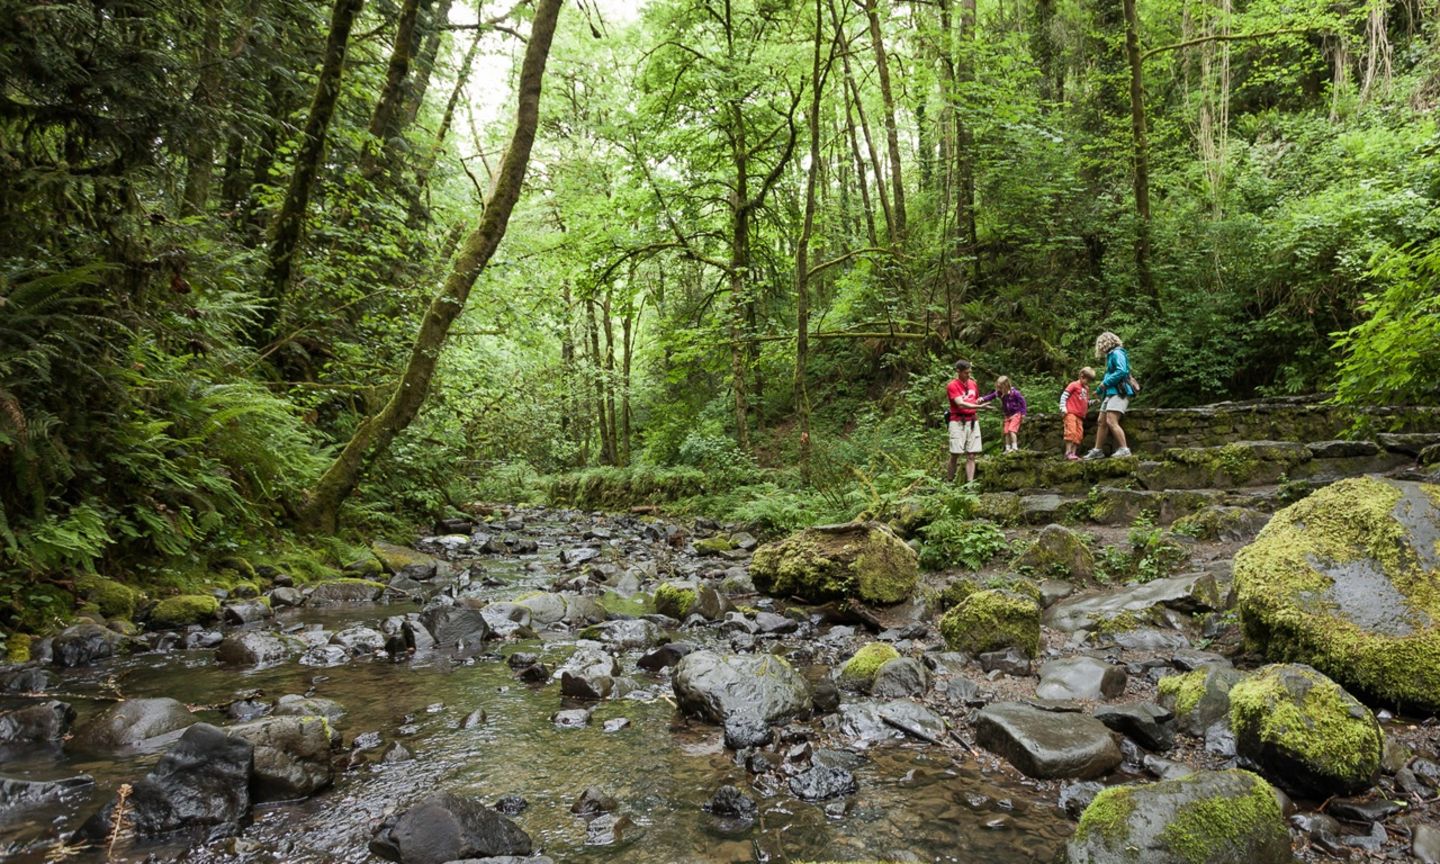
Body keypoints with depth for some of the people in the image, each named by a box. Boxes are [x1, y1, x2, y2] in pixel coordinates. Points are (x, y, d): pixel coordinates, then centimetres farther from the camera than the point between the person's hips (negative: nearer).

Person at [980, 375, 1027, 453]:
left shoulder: (1014, 392, -20)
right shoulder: (999, 393, -6)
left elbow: (1022, 401, -13)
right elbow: (991, 396, -12)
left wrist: (1023, 413, -12)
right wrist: (982, 399, -32)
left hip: (1016, 414, -6)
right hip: (1007, 415, 6)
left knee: (1012, 430, -18)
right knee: (1007, 432, 7)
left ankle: (1015, 447, -14)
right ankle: (1008, 449, 15)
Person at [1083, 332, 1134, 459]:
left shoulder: (1117, 353, -8)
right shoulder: (1110, 355, 20)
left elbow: (1122, 371, -21)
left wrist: (1105, 383, -15)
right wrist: (1101, 388, 18)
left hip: (1119, 393, -10)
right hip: (1110, 393, 10)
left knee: (1111, 421, -20)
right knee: (1102, 422, 10)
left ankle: (1124, 449, -21)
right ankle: (1098, 450, 16)